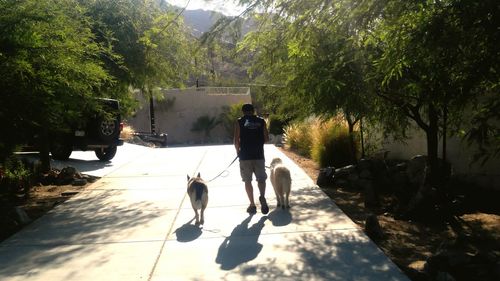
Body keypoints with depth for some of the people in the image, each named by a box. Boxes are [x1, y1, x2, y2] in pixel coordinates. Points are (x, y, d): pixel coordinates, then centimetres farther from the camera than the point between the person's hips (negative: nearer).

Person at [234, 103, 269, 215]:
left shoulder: (239, 122, -1)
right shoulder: (261, 121, 4)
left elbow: (236, 140, -6)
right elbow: (266, 139, 3)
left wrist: (238, 150, 12)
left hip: (245, 155, -1)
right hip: (259, 155, 1)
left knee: (247, 181, 9)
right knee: (261, 179, 11)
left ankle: (252, 205, 10)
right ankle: (262, 196, -16)